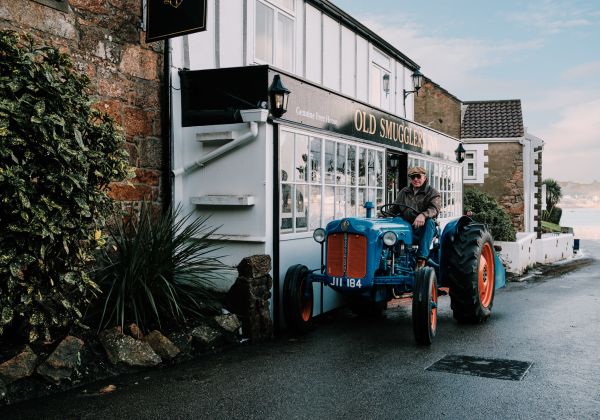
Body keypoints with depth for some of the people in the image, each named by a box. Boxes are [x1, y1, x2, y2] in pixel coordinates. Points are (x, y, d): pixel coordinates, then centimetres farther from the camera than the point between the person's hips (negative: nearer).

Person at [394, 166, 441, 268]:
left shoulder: (432, 193, 6)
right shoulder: (404, 192, 20)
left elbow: (434, 209, -13)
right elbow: (394, 208, 20)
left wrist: (423, 215, -35)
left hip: (423, 229, -2)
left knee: (429, 222, -36)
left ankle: (421, 259, -41)